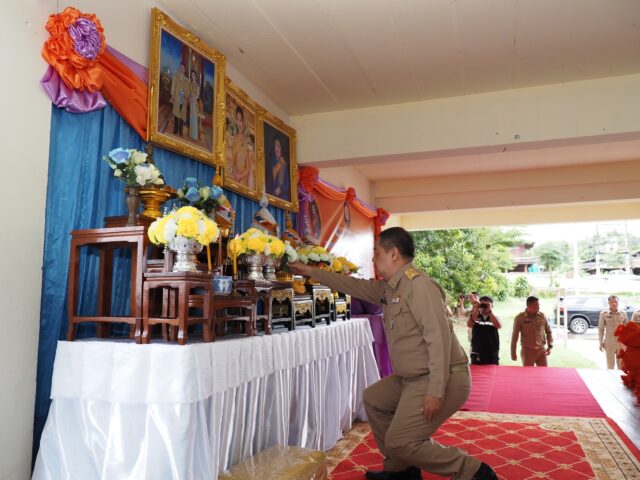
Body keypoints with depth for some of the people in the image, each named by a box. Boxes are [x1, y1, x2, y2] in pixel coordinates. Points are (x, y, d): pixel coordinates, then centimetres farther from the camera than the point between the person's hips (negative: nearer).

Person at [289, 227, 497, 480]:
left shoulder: (419, 284, -20)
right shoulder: (388, 287, 9)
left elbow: (439, 337, -26)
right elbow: (355, 286, 21)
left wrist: (436, 391, -28)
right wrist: (311, 271, 23)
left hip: (443, 379, -10)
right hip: (414, 378, 10)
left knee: (400, 442, -11)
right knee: (373, 399, 19)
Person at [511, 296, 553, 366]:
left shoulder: (542, 316, 1)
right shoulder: (519, 318, -7)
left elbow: (548, 331, 13)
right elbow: (514, 336, -3)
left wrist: (550, 346, 1)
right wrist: (513, 352, -2)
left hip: (541, 350, 3)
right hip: (527, 351, -3)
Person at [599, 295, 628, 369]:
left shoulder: (623, 314, 1)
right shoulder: (604, 314, -5)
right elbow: (601, 329, 0)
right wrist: (601, 343, -1)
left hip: (621, 343, 2)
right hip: (609, 343, -2)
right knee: (610, 365, 5)